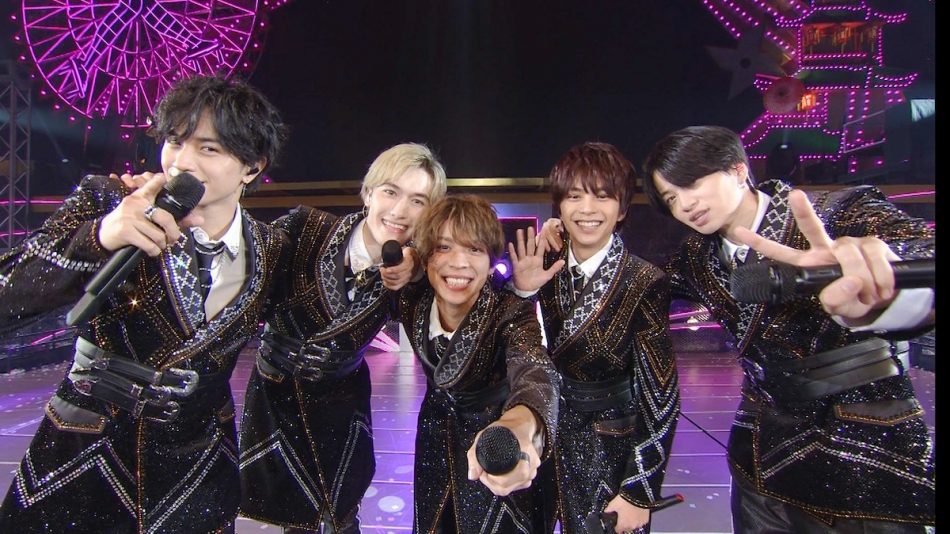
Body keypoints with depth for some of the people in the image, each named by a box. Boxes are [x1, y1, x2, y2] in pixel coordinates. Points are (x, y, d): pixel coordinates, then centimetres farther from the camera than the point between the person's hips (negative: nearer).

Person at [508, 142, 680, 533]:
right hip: (547, 444, 4)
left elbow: (660, 394, -14)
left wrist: (640, 492, -12)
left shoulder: (644, 283, -17)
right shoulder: (545, 268, -6)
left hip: (615, 455, -4)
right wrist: (522, 292, -17)